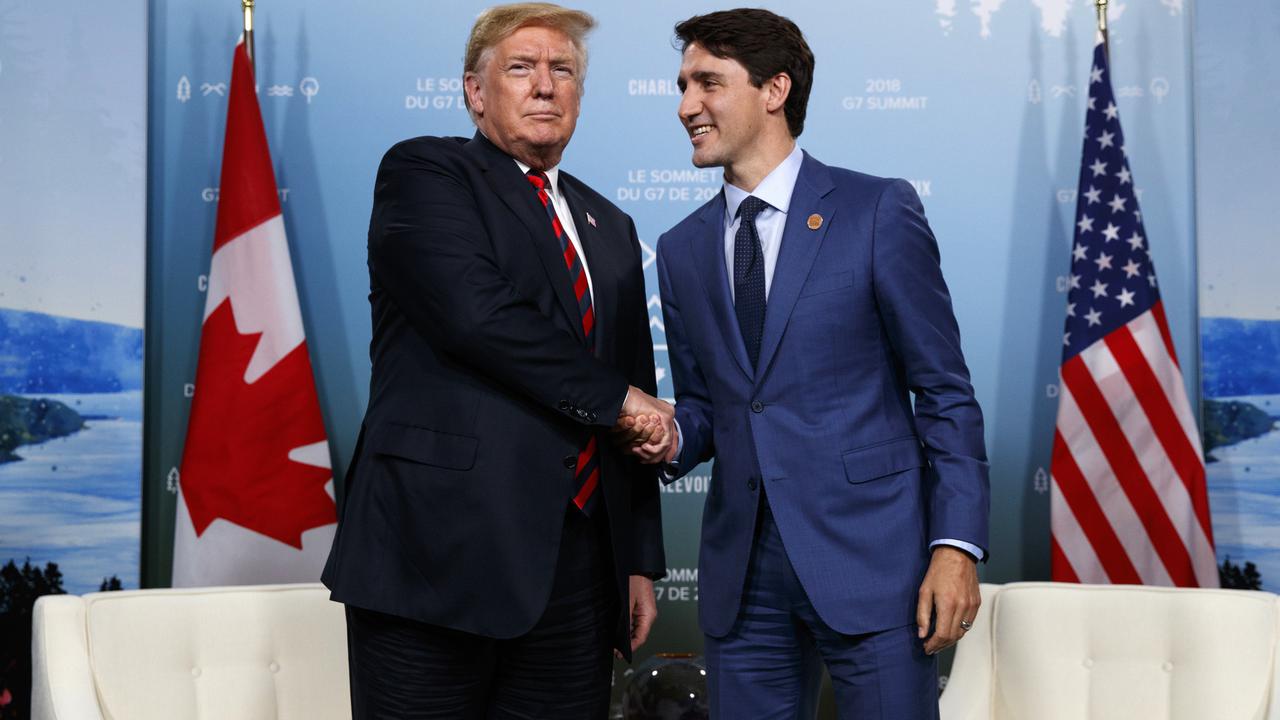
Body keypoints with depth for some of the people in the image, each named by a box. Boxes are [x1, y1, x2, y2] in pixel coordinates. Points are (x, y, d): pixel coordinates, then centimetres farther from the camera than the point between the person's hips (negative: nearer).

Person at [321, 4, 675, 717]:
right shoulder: (423, 172, 2)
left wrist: (641, 561, 15)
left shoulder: (610, 229, 21)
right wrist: (615, 398, -8)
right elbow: (475, 310, -16)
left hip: (578, 567, 6)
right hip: (442, 550, -5)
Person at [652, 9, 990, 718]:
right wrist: (671, 437, -5)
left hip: (871, 556, -4)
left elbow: (944, 389, -4)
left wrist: (956, 545, -11)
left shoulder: (878, 210, -3)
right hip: (742, 574, 4)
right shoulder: (682, 249, 12)